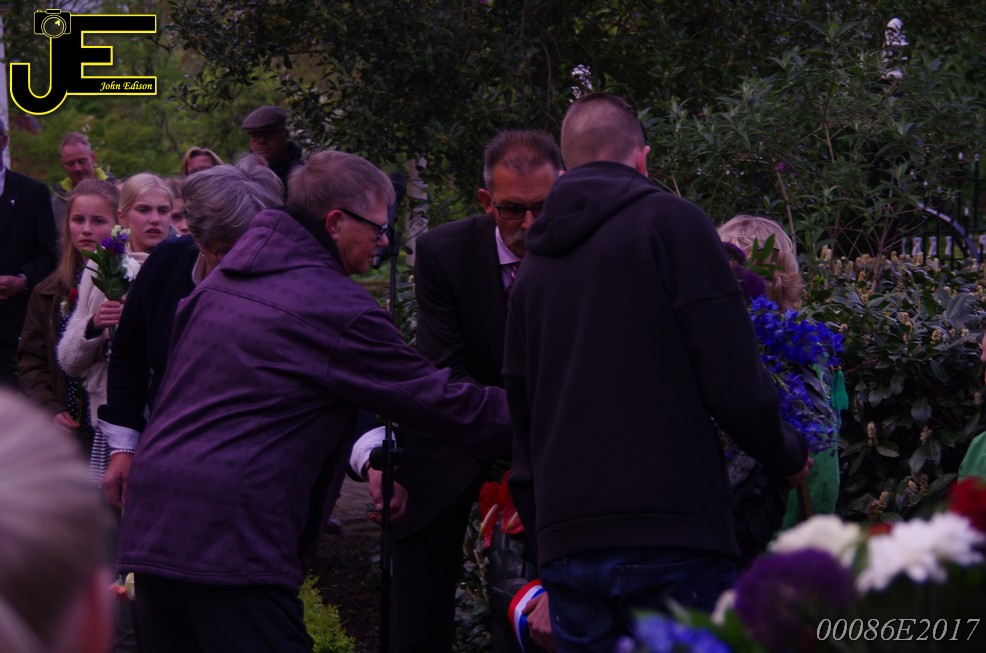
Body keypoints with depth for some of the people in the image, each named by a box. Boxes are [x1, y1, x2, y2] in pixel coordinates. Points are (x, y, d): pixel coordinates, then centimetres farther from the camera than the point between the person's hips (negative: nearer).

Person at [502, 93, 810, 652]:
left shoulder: (534, 266, 14)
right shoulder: (673, 223, -3)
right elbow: (736, 387, -9)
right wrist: (788, 457, 9)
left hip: (565, 544, 5)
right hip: (673, 540, -5)